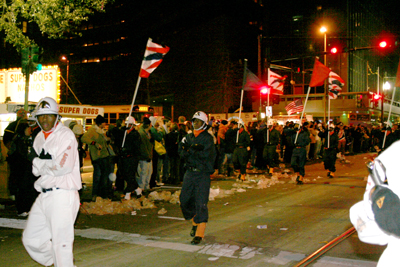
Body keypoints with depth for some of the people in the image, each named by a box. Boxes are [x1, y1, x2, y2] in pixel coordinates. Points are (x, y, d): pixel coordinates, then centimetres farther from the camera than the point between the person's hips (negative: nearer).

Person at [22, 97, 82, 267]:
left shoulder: (66, 135, -8)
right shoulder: (39, 138, 15)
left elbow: (63, 167, -19)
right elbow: (36, 170, 13)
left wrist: (37, 161, -5)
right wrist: (49, 165, -10)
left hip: (62, 194, -8)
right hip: (44, 195, 8)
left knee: (61, 242, -7)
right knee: (31, 239, 14)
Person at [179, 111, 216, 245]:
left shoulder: (207, 138, -4)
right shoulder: (188, 137, 12)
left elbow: (205, 155, -18)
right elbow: (181, 152, -3)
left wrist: (190, 149, -14)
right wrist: (196, 149, -19)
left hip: (203, 174, -5)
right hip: (189, 172, 6)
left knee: (201, 203, -9)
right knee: (185, 201, 10)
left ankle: (199, 233, -3)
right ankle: (195, 223, 35)